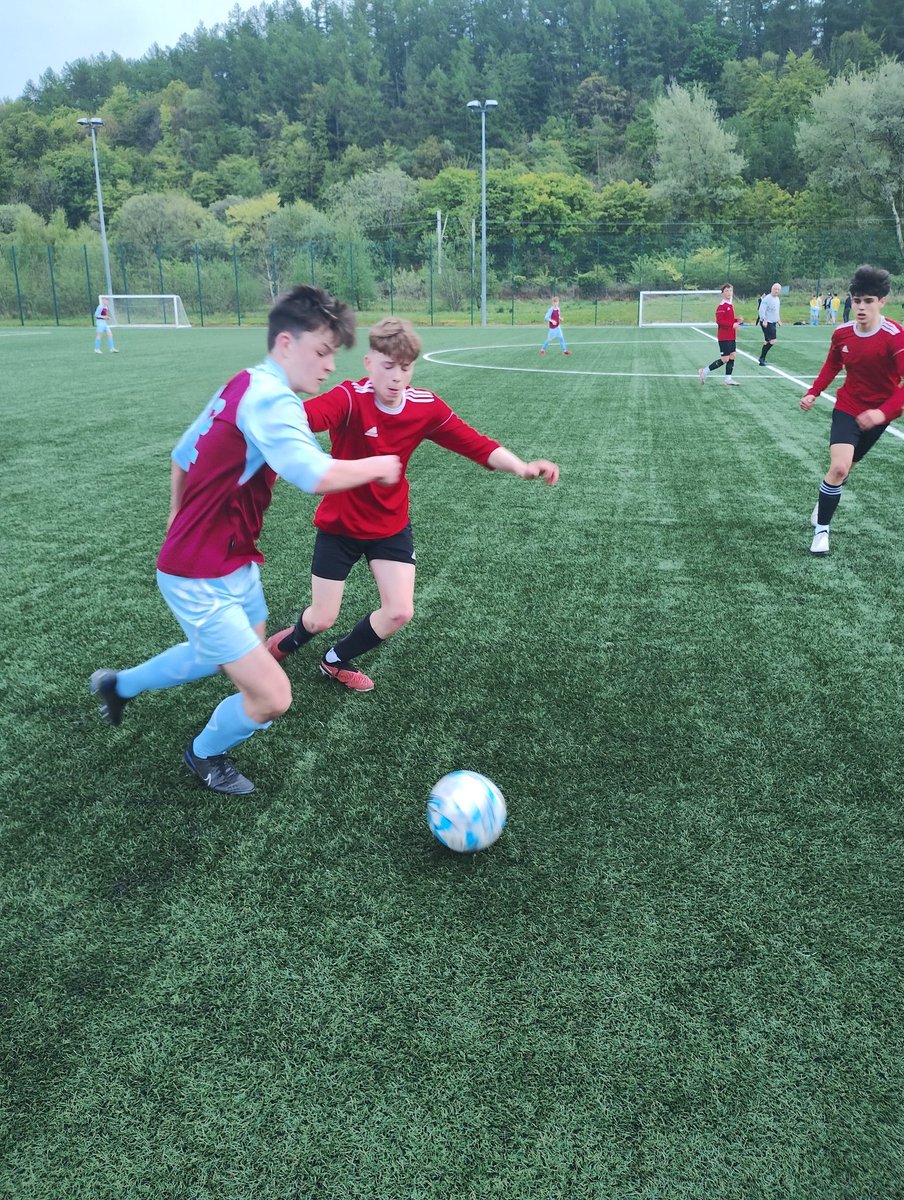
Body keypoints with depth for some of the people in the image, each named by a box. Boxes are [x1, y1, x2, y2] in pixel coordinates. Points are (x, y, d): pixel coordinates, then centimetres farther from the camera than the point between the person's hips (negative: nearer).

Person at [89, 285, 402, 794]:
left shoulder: (242, 387, 5)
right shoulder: (269, 398, -25)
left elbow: (182, 456, 16)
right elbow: (318, 477, -40)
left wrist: (182, 519, 29)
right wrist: (378, 465, -21)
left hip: (236, 565, 10)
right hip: (200, 580, -10)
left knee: (224, 653, 32)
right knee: (272, 698, -8)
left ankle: (119, 684, 51)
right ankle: (205, 753, 25)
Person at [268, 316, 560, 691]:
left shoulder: (426, 407, -12)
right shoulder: (351, 398, -26)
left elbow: (478, 445, -11)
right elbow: (305, 416, -47)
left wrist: (520, 466, -28)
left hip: (391, 524, 4)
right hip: (338, 523, -3)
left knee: (399, 612, -4)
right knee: (321, 619, 4)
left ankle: (336, 660, 26)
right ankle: (290, 640, 44)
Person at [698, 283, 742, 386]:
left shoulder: (731, 305, 13)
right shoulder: (722, 306, -14)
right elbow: (719, 321, -22)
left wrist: (737, 321, 6)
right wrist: (732, 325, -24)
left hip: (731, 337, 9)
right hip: (724, 337, -9)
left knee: (732, 356, 7)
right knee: (724, 359, -8)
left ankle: (728, 378, 13)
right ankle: (704, 371, 4)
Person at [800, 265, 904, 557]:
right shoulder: (841, 333, -10)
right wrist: (813, 393, -2)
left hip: (877, 414, -1)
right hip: (847, 408, 1)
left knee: (844, 466, 14)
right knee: (839, 467, -17)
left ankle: (826, 497, 45)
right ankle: (821, 529, -4)